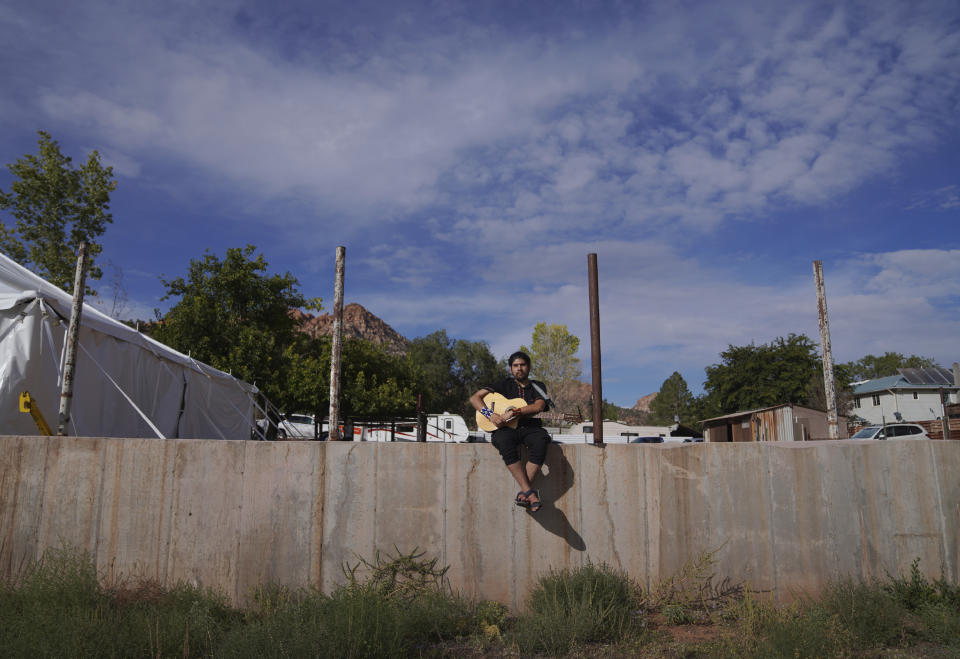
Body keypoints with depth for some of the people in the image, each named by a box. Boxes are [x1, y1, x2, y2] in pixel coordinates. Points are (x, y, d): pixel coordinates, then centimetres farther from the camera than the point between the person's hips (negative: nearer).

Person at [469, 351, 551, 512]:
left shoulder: (538, 386, 16)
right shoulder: (504, 384, 14)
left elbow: (539, 406, -6)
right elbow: (474, 398, 6)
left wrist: (513, 412, -18)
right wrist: (490, 414, -12)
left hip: (530, 428, 1)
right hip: (506, 428, -1)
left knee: (541, 441, -34)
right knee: (504, 442, -37)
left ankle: (523, 493, -31)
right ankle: (530, 492, -37)